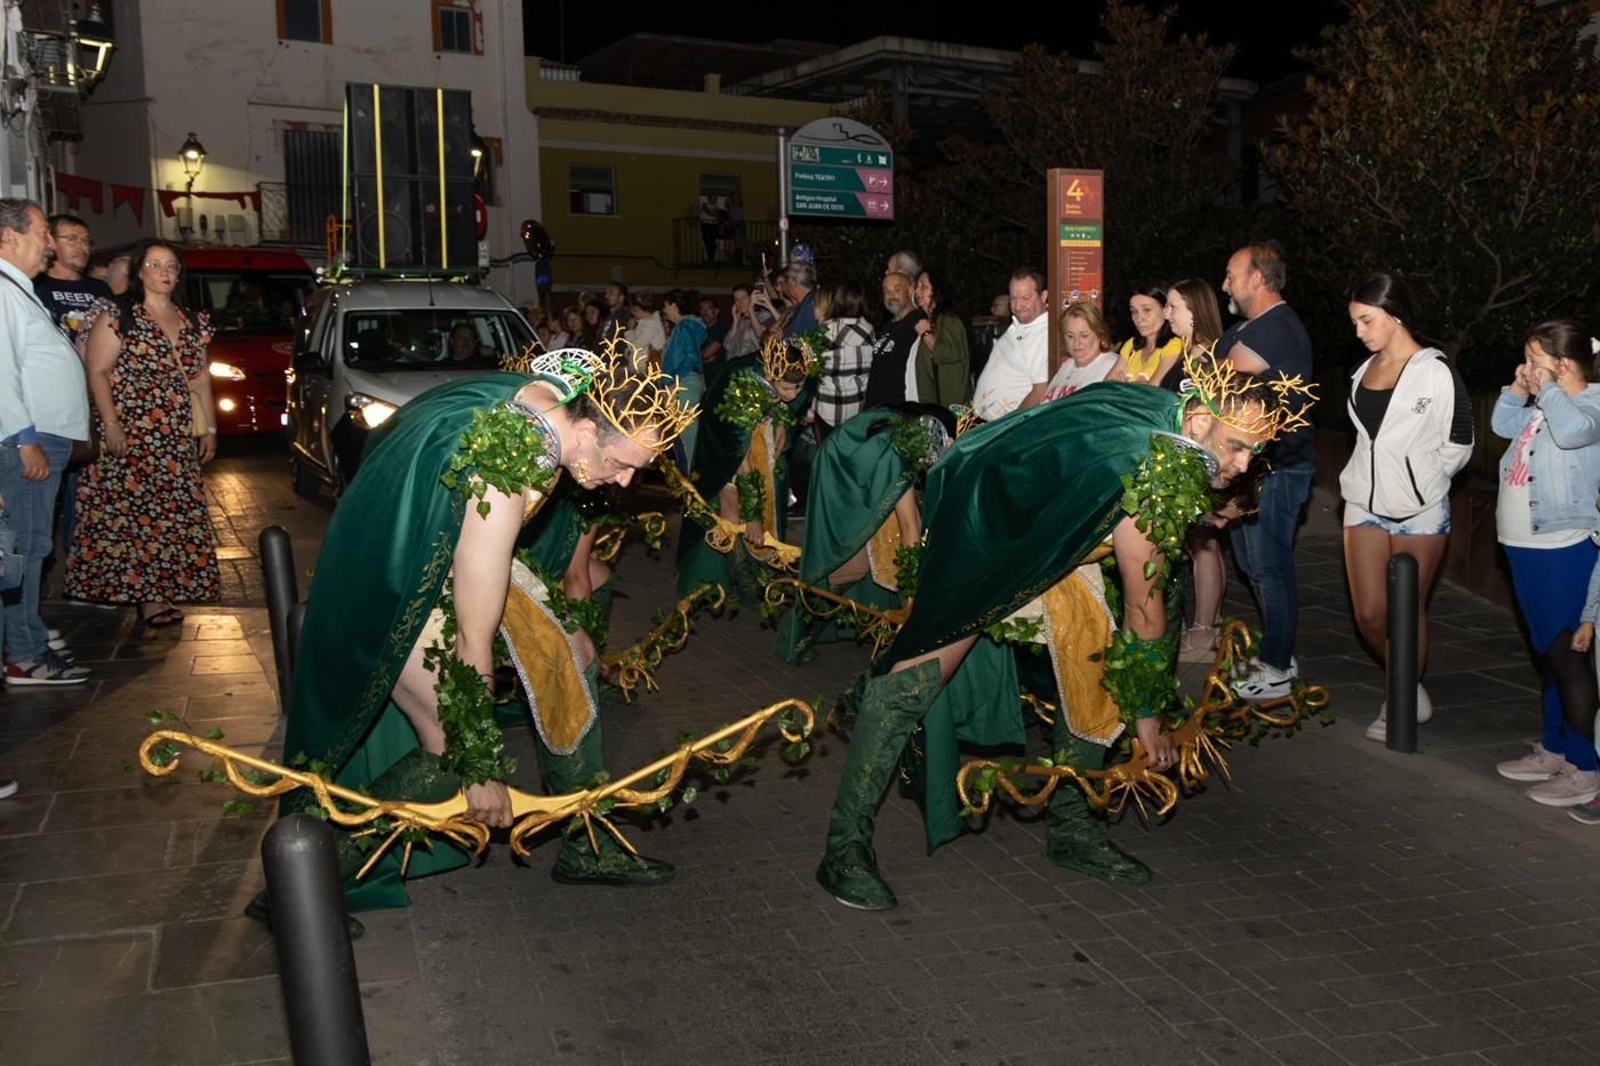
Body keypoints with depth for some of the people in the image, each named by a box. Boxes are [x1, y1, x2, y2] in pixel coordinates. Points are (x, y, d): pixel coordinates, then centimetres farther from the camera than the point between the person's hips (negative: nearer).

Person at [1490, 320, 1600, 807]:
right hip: (1525, 546, 10)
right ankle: (1553, 750, 28)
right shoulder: (1546, 402, 13)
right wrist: (1518, 390, 11)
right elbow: (1502, 425, 26)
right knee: (1548, 654, 17)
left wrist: (1547, 388, -19)